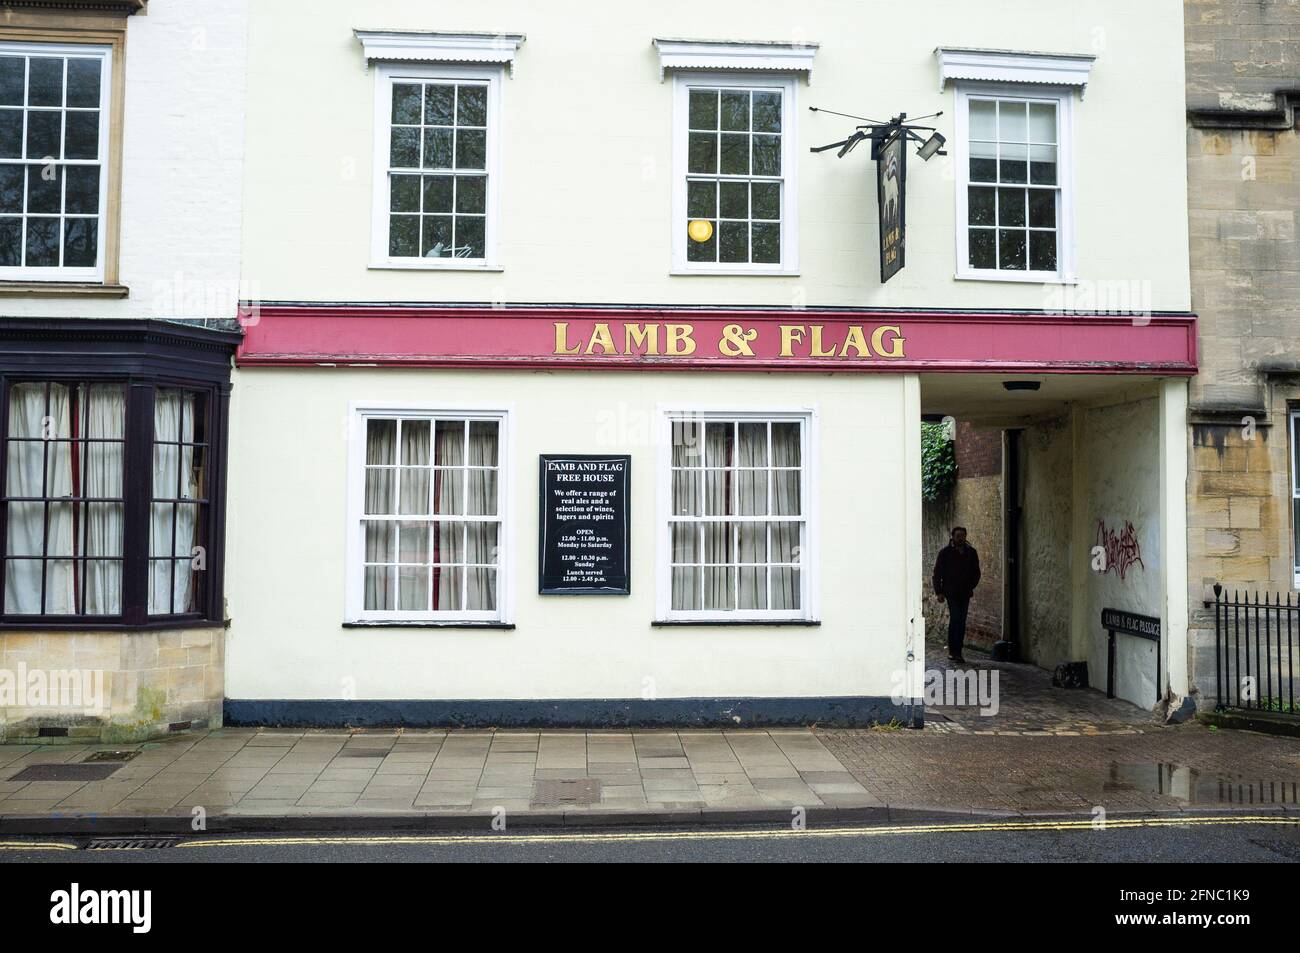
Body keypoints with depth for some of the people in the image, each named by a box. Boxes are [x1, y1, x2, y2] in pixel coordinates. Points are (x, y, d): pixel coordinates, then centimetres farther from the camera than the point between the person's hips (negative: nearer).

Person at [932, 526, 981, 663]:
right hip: (950, 591, -4)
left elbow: (976, 572, 17)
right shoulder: (945, 552, -2)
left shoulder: (971, 552, 7)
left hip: (965, 592, 4)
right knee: (955, 618, -15)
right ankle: (953, 650, -8)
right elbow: (937, 573, 0)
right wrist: (939, 592, -4)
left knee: (961, 622, 5)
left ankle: (956, 652, 11)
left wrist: (971, 586, 4)